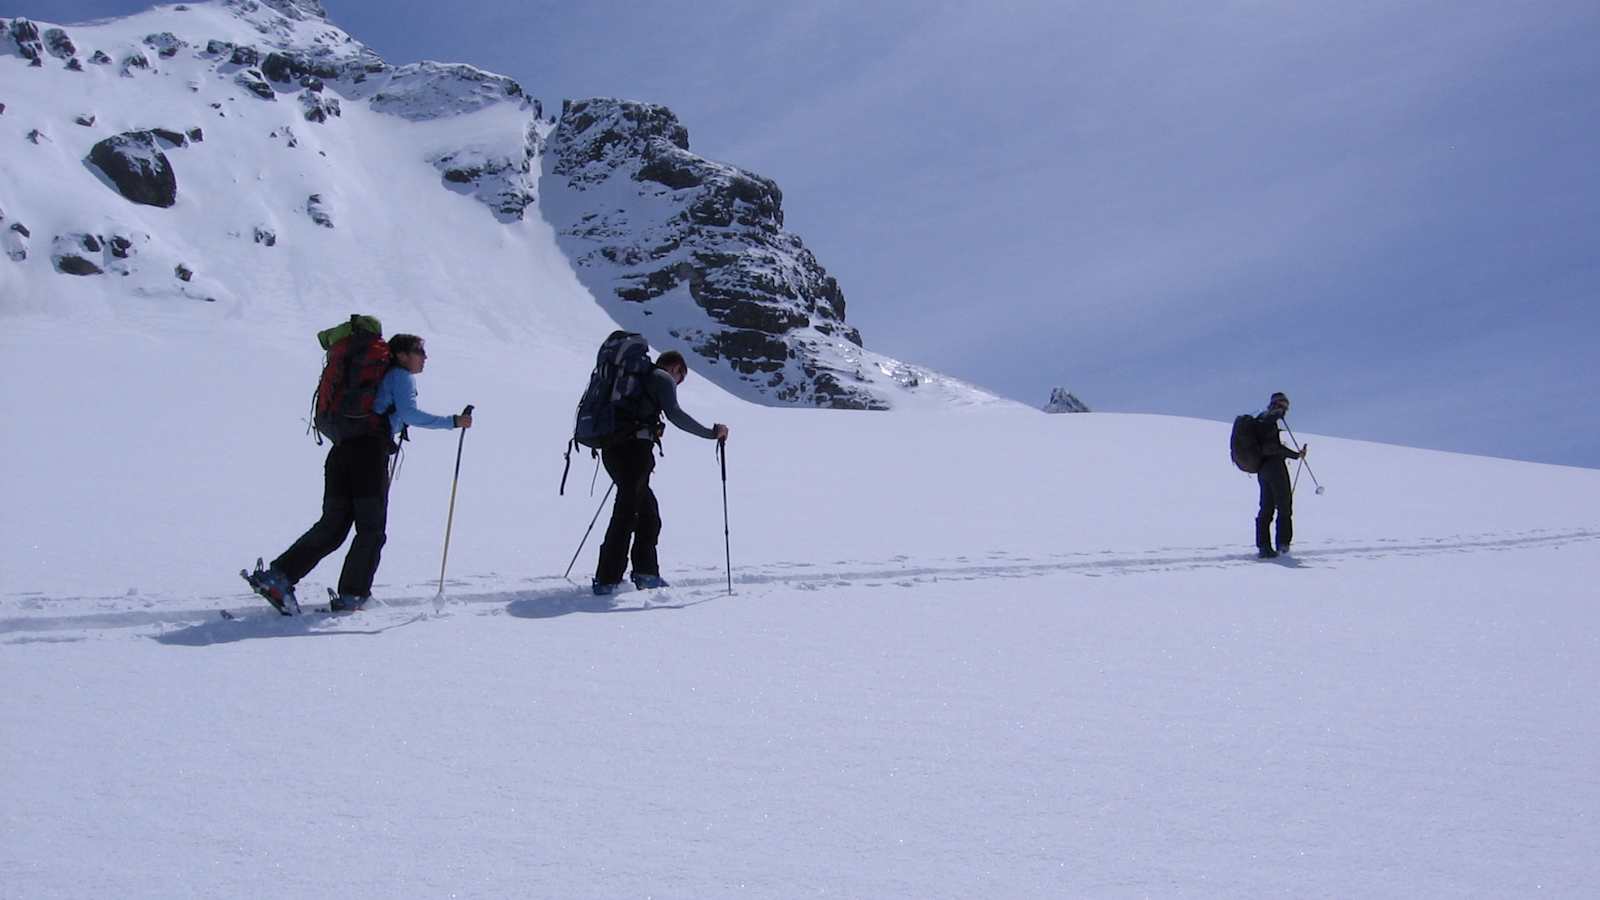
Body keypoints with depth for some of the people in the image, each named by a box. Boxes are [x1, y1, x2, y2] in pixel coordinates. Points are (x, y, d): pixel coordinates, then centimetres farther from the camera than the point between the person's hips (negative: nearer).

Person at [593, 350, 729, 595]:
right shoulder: (664, 379, 1)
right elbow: (674, 414, -14)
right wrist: (711, 432, -12)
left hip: (612, 448, 9)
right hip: (634, 449, -9)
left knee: (648, 512, 18)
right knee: (626, 514, -6)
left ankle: (646, 574, 19)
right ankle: (606, 581, -8)